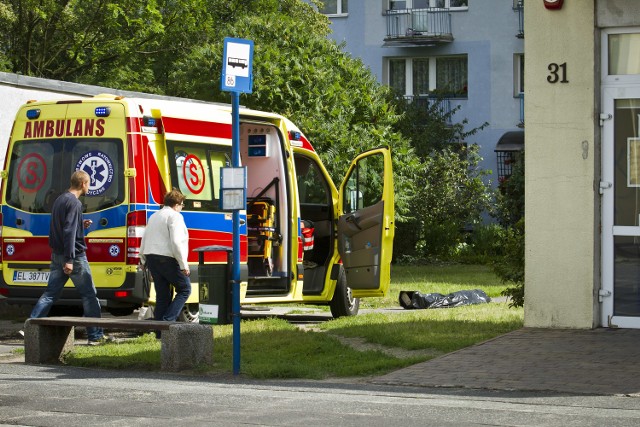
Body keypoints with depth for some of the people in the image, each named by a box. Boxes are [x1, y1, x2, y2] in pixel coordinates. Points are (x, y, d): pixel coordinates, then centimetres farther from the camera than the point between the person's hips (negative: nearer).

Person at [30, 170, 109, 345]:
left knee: (50, 294, 9)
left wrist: (81, 225, 18)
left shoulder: (60, 199, 14)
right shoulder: (74, 203, -15)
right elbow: (69, 232, -23)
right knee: (89, 295, 2)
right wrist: (69, 260, -25)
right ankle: (96, 336, 5)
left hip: (57, 255, 8)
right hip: (75, 256, -8)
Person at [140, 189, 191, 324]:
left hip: (151, 258, 8)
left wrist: (143, 261, 27)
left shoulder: (154, 217, 21)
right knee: (185, 289, 3)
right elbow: (176, 242, -17)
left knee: (162, 295, 12)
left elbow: (144, 241, 22)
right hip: (167, 259, -8)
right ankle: (168, 320, -10)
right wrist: (184, 265, -15)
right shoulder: (175, 216, -7)